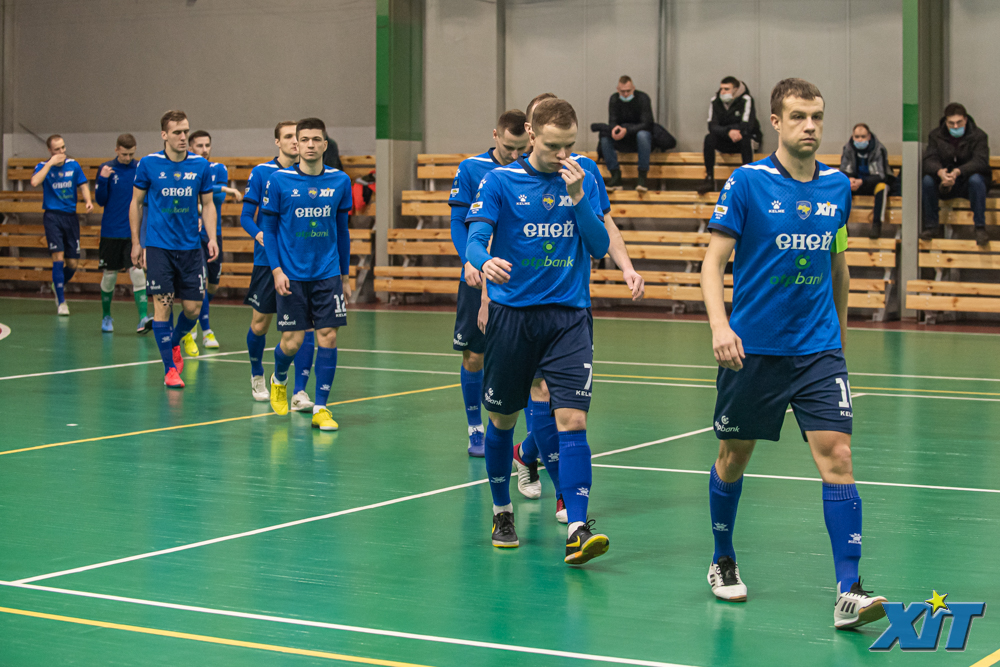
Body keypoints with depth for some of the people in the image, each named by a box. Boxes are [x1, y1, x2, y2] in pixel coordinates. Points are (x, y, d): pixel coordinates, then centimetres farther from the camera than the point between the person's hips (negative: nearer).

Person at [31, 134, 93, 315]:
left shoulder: (74, 165, 6)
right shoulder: (43, 166, -2)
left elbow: (82, 185, 11)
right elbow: (34, 182, -21)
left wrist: (88, 201, -8)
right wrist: (50, 163, -19)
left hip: (70, 216, 3)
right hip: (52, 216, -3)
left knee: (72, 263, 3)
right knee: (58, 256, -15)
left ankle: (59, 285, 35)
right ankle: (61, 302, -7)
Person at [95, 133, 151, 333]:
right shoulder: (106, 169, -1)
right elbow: (100, 200, -2)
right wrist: (102, 180, -17)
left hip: (134, 232, 0)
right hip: (111, 232, 0)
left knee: (137, 273, -11)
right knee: (109, 275, 8)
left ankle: (143, 318, -16)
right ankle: (106, 316, 24)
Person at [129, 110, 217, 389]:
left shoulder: (201, 165, 2)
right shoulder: (148, 164, -3)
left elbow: (207, 205, 10)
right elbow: (136, 203, 6)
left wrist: (212, 238, -2)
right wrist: (135, 242, 5)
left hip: (191, 247, 2)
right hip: (159, 247, -2)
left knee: (193, 308, 2)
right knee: (162, 305, -7)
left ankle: (174, 343, 33)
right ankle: (170, 368, 2)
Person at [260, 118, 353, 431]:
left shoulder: (340, 181, 2)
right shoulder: (279, 181, -5)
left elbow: (342, 230, 11)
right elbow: (269, 228, 1)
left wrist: (345, 275, 13)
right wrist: (277, 270, -8)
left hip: (328, 275, 2)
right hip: (292, 276, -2)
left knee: (328, 337, -5)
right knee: (292, 341, 0)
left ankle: (320, 408, 4)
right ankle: (278, 380, 33)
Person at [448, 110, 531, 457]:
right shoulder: (471, 169, 0)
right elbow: (458, 222, 0)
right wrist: (469, 260, -17)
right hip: (480, 279, 0)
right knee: (474, 357, 5)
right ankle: (475, 429, 22)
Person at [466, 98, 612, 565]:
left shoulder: (584, 180, 5)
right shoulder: (500, 181, -2)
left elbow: (599, 246, 0)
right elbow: (475, 239, -10)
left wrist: (579, 197, -13)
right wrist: (484, 262, -33)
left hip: (569, 315, 1)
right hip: (512, 313, 0)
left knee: (572, 419, -12)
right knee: (503, 419, 10)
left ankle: (577, 529, -16)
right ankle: (501, 512, 32)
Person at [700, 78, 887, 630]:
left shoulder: (838, 187, 6)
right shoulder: (747, 183, -7)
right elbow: (713, 261, -8)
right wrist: (720, 325, -23)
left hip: (818, 349, 2)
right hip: (752, 349, -2)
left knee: (837, 457, -11)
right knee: (734, 458, 11)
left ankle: (849, 592, -14)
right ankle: (723, 563, 35)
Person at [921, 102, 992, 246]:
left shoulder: (978, 136, -7)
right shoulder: (936, 135, 0)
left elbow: (980, 161, -22)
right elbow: (929, 160, -13)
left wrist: (958, 172, -42)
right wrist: (940, 172, -39)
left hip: (966, 181, -2)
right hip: (944, 183, 2)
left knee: (975, 179, -36)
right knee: (927, 180, -28)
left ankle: (980, 228, -31)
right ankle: (931, 227, -19)